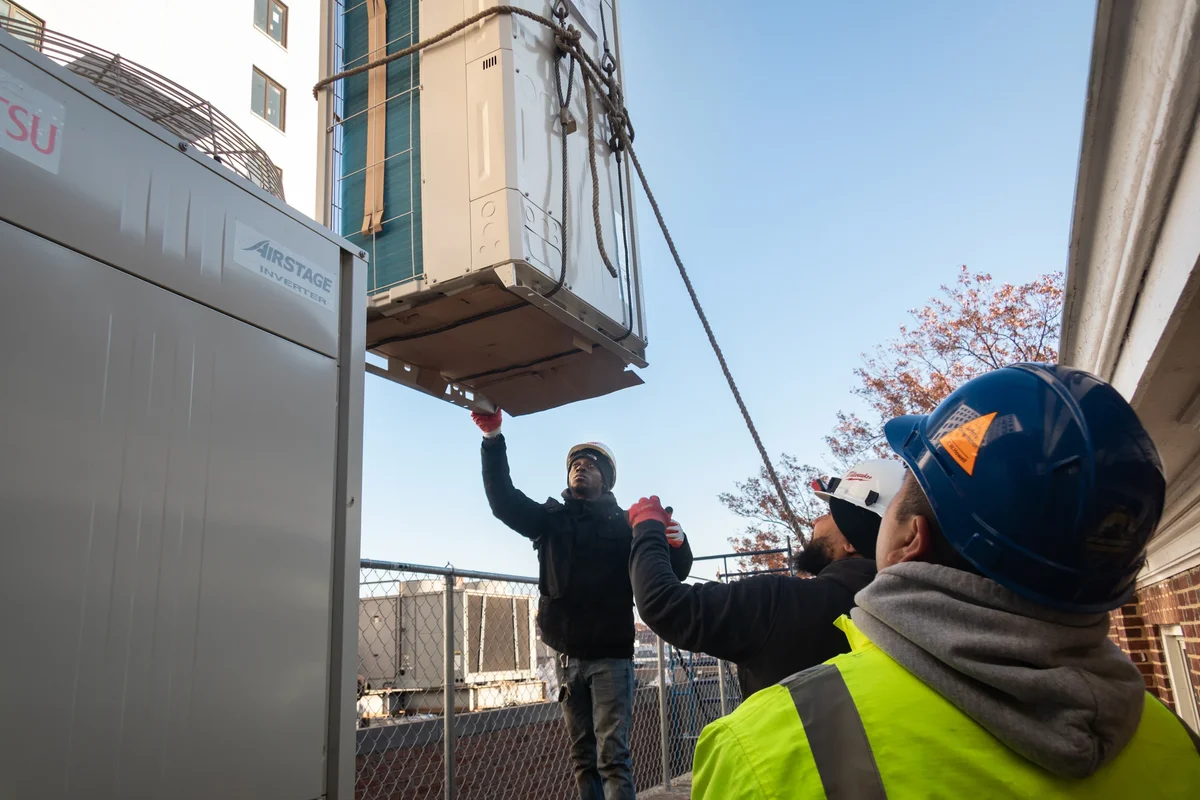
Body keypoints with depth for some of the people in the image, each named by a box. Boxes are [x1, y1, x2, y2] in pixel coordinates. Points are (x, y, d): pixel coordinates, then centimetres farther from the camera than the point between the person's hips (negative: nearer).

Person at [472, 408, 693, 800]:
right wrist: (493, 439, -18)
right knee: (582, 757, 10)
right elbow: (503, 500, -5)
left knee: (612, 756, -7)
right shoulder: (551, 518, 9)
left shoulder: (624, 524, 4)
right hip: (568, 657, 3)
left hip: (610, 656, -3)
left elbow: (673, 571, -1)